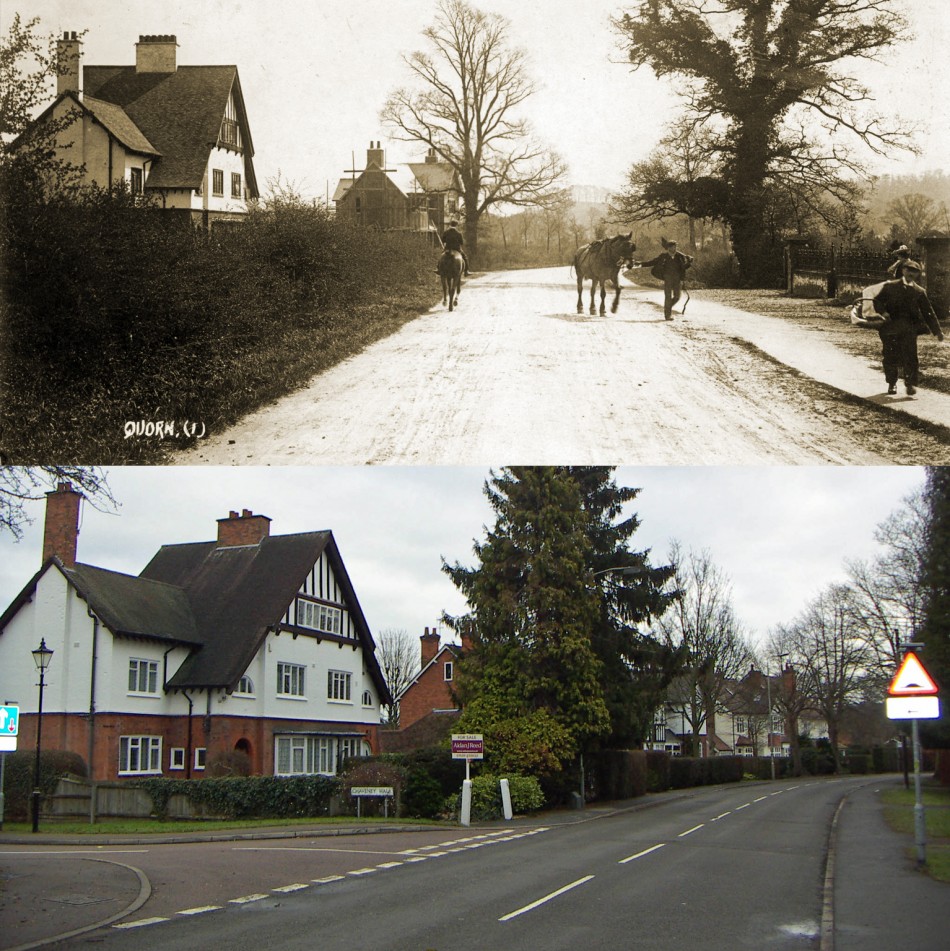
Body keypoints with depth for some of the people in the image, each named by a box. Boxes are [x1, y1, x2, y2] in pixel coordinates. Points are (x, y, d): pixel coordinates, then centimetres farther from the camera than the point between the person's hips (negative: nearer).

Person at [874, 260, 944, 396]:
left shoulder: (920, 292, 12)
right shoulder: (890, 286, 11)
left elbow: (928, 313, 13)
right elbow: (877, 301, 9)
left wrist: (937, 331, 8)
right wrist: (883, 312, -13)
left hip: (909, 329, 0)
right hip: (891, 327, 0)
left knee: (910, 356, -9)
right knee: (890, 357, 3)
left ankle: (911, 384, -2)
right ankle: (892, 384, 18)